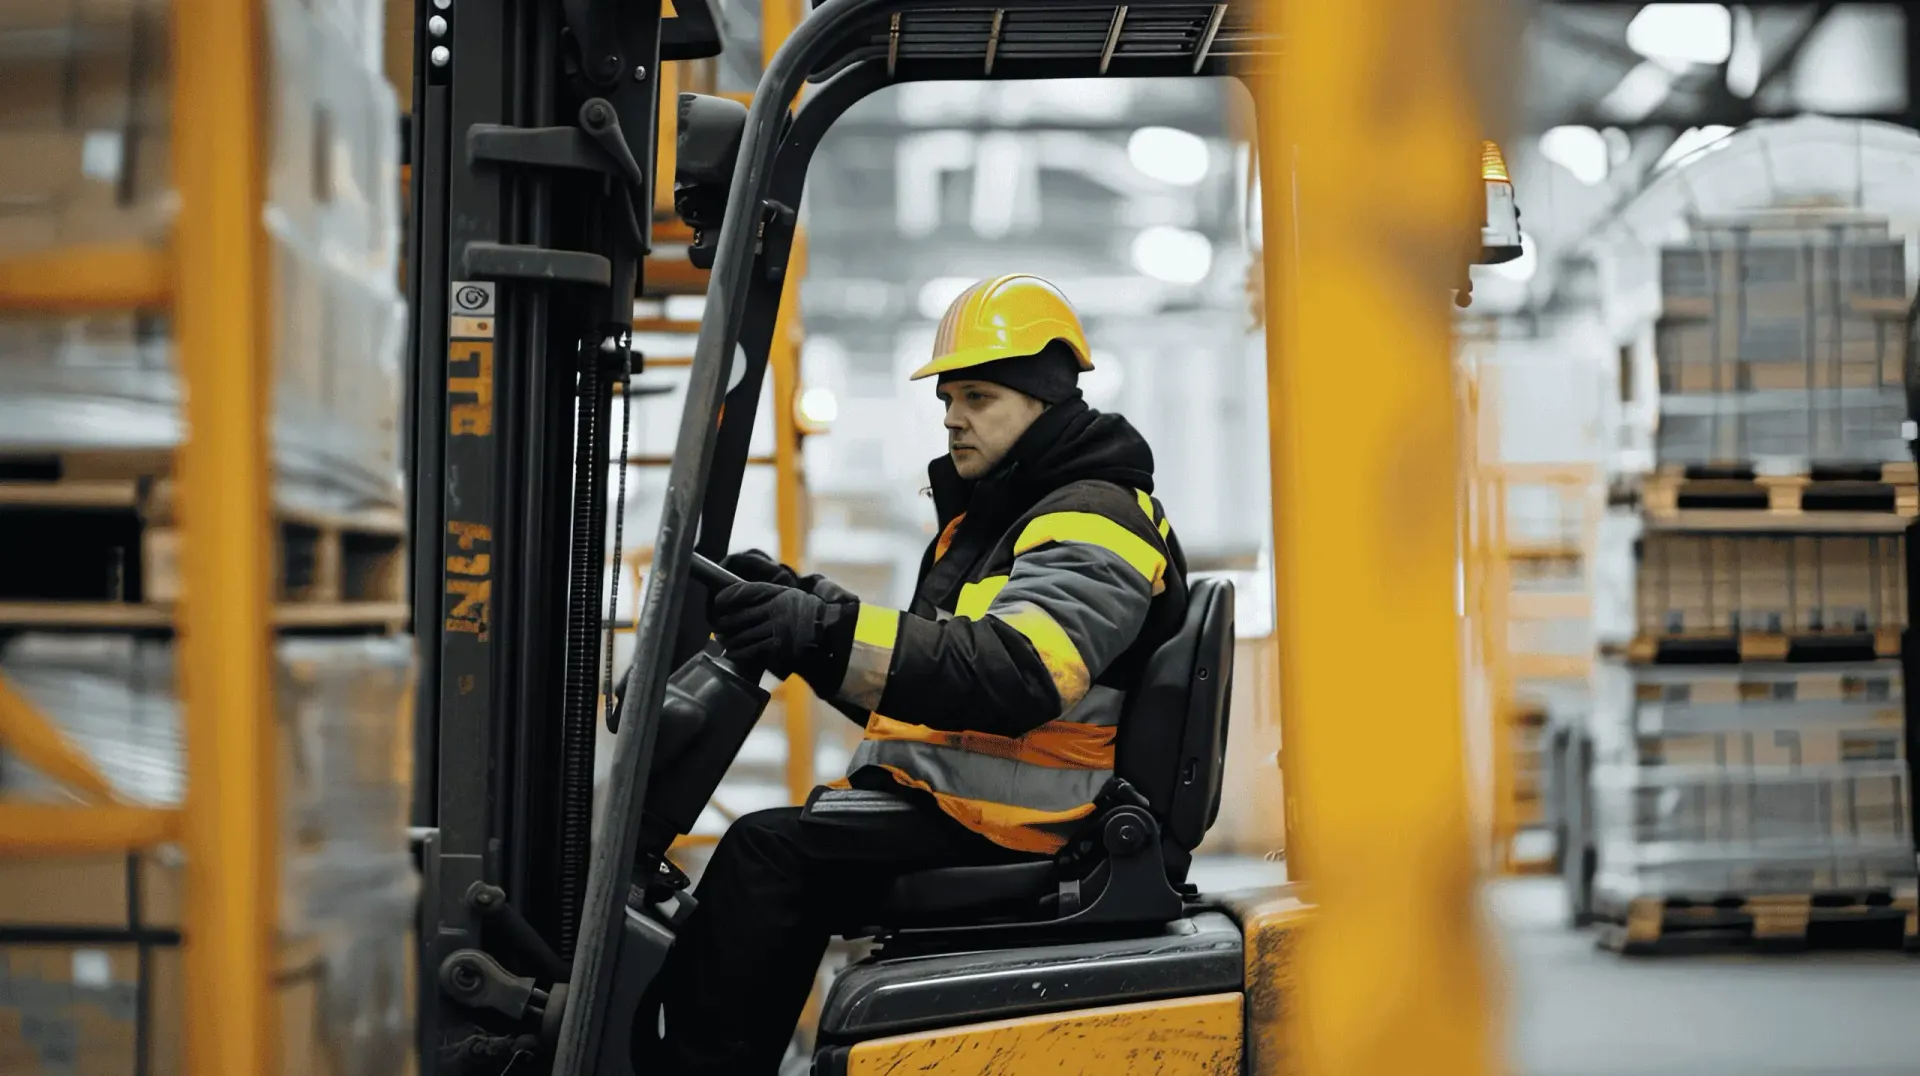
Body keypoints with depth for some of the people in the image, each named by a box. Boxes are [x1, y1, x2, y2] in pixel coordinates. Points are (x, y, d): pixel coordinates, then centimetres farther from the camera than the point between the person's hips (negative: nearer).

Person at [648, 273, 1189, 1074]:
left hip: (1001, 827, -10)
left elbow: (1012, 673, -29)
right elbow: (911, 686, 20)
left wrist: (828, 636, -37)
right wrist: (804, 613, 3)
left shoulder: (1092, 526, -11)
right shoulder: (985, 517, 21)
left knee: (769, 851, -19)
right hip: (938, 798, 10)